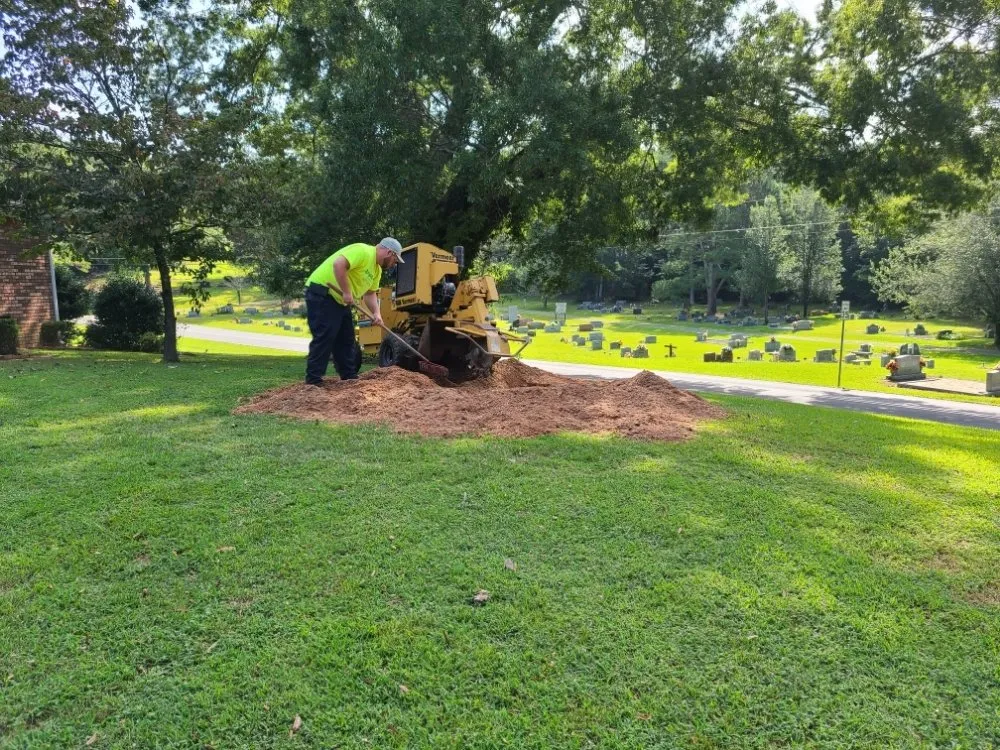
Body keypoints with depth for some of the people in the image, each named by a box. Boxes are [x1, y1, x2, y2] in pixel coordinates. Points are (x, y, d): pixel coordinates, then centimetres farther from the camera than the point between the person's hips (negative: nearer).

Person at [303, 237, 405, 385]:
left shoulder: (377, 269, 14)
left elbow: (370, 293, 15)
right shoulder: (363, 251, -18)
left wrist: (376, 313, -2)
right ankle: (313, 381, -10)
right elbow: (338, 264, -31)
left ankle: (349, 377, 18)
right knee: (324, 338, -13)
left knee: (346, 339, 11)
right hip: (321, 292, -10)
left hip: (340, 301, 10)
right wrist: (346, 292, -27)